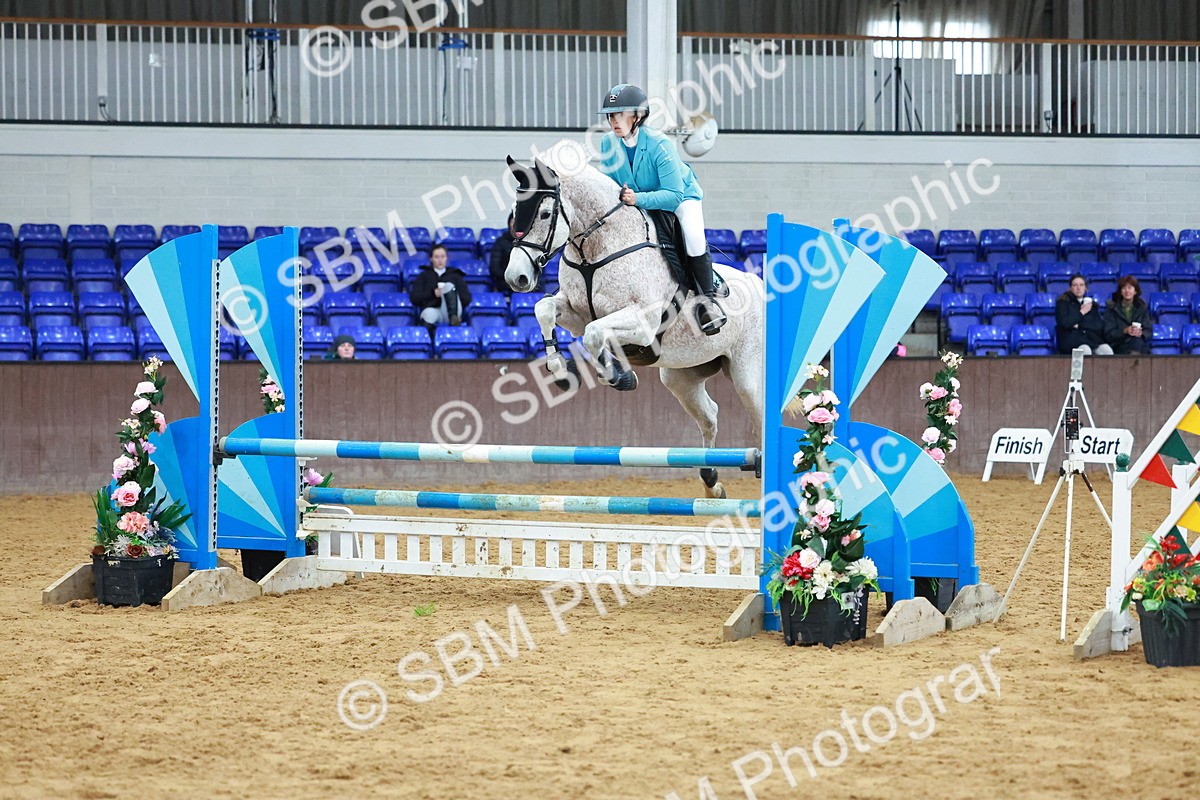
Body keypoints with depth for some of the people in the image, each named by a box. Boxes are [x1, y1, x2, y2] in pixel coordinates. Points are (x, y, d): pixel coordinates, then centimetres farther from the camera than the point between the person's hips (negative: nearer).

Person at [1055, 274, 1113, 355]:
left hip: (1093, 339, 3)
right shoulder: (1063, 303, 12)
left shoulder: (1092, 304, 22)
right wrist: (1082, 312, 2)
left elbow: (1100, 326, 8)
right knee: (1085, 350, -39)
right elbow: (1064, 323, -5)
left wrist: (1079, 325, -4)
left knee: (1107, 350, -31)